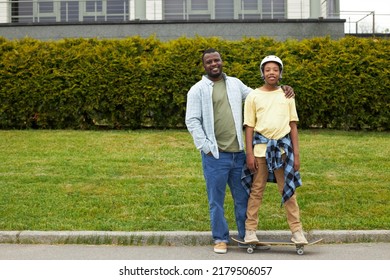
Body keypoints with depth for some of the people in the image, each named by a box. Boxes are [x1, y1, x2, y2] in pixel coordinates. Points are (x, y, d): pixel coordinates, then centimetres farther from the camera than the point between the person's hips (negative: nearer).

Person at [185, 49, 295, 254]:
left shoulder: (235, 83, 12)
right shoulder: (198, 90, -2)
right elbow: (192, 122, -5)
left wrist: (282, 91, 10)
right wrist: (206, 147, -11)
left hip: (238, 153, 4)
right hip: (215, 155, -4)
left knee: (243, 197, 12)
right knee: (216, 200, 5)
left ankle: (247, 236, 24)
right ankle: (220, 239, 18)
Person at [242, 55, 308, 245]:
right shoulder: (254, 96, 3)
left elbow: (293, 125, 9)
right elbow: (249, 127, 2)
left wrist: (296, 153, 3)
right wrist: (249, 154, -5)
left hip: (283, 146, 1)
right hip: (261, 147, -1)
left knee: (289, 190, 2)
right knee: (256, 190, 3)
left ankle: (297, 231, 7)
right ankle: (250, 231, 10)